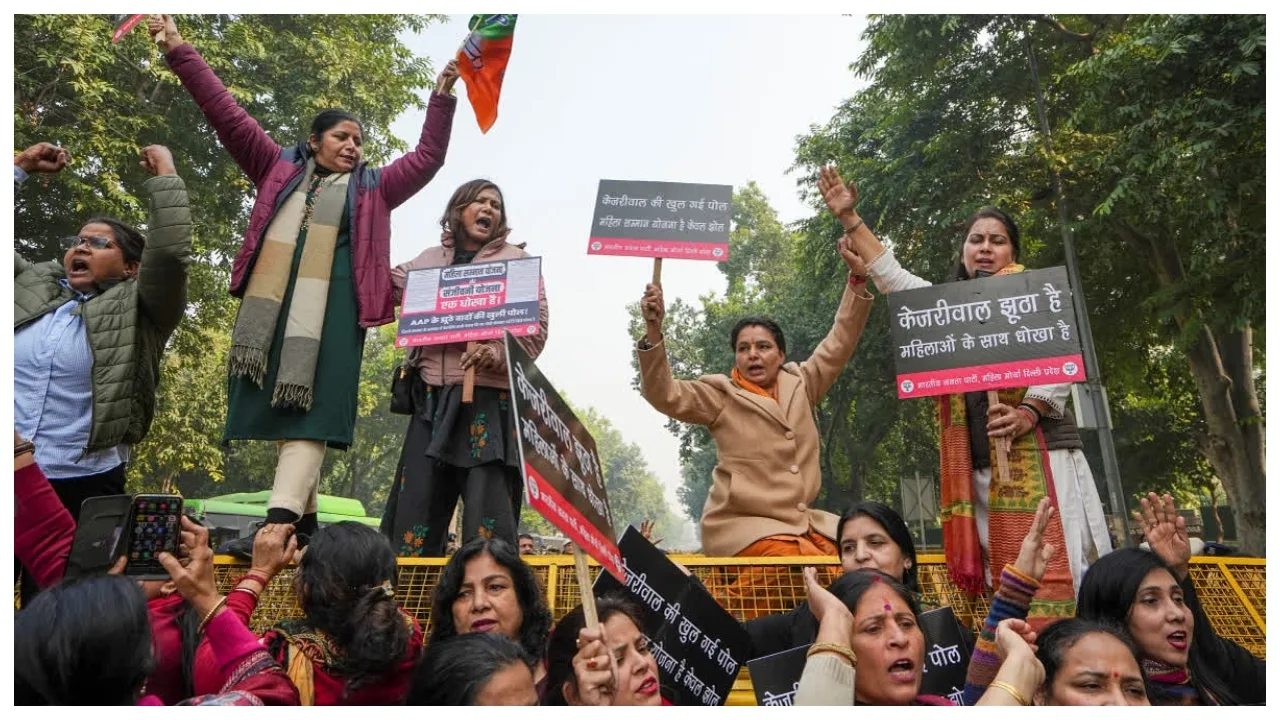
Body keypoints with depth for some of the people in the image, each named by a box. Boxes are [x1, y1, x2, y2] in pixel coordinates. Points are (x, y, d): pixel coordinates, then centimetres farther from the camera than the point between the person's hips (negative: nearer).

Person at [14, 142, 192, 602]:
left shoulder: (138, 310, 1)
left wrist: (164, 174, -6)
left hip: (82, 485, -3)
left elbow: (170, 252, -14)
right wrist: (22, 165, 19)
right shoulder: (30, 286, 14)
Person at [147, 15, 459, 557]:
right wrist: (178, 51, 22)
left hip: (331, 304, -2)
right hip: (272, 298, 2)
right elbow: (227, 114, 23)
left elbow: (427, 158, 24)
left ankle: (278, 523, -23)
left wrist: (441, 96, 19)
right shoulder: (280, 169, 24)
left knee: (310, 408, -14)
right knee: (277, 406, -1)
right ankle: (305, 520, 7)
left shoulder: (372, 188, 24)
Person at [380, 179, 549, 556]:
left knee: (487, 520, -7)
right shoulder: (429, 259, 19)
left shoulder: (515, 259, 9)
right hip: (433, 396, 4)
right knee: (415, 509, 2)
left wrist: (498, 354, -19)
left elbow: (537, 327, -1)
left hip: (490, 394, -3)